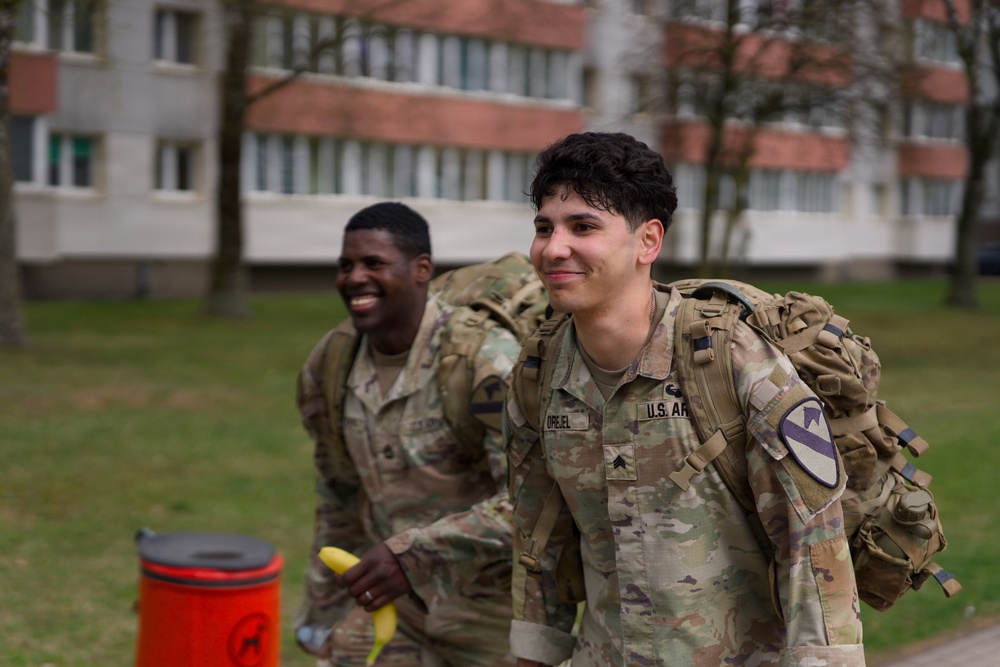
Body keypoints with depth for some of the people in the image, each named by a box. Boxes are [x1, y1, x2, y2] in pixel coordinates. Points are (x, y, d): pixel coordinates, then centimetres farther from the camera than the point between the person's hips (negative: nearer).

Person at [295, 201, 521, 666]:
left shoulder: (485, 357, -24)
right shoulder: (331, 365, -3)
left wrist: (413, 554, -39)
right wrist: (324, 610, 18)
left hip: (496, 608, -5)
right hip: (396, 600, 5)